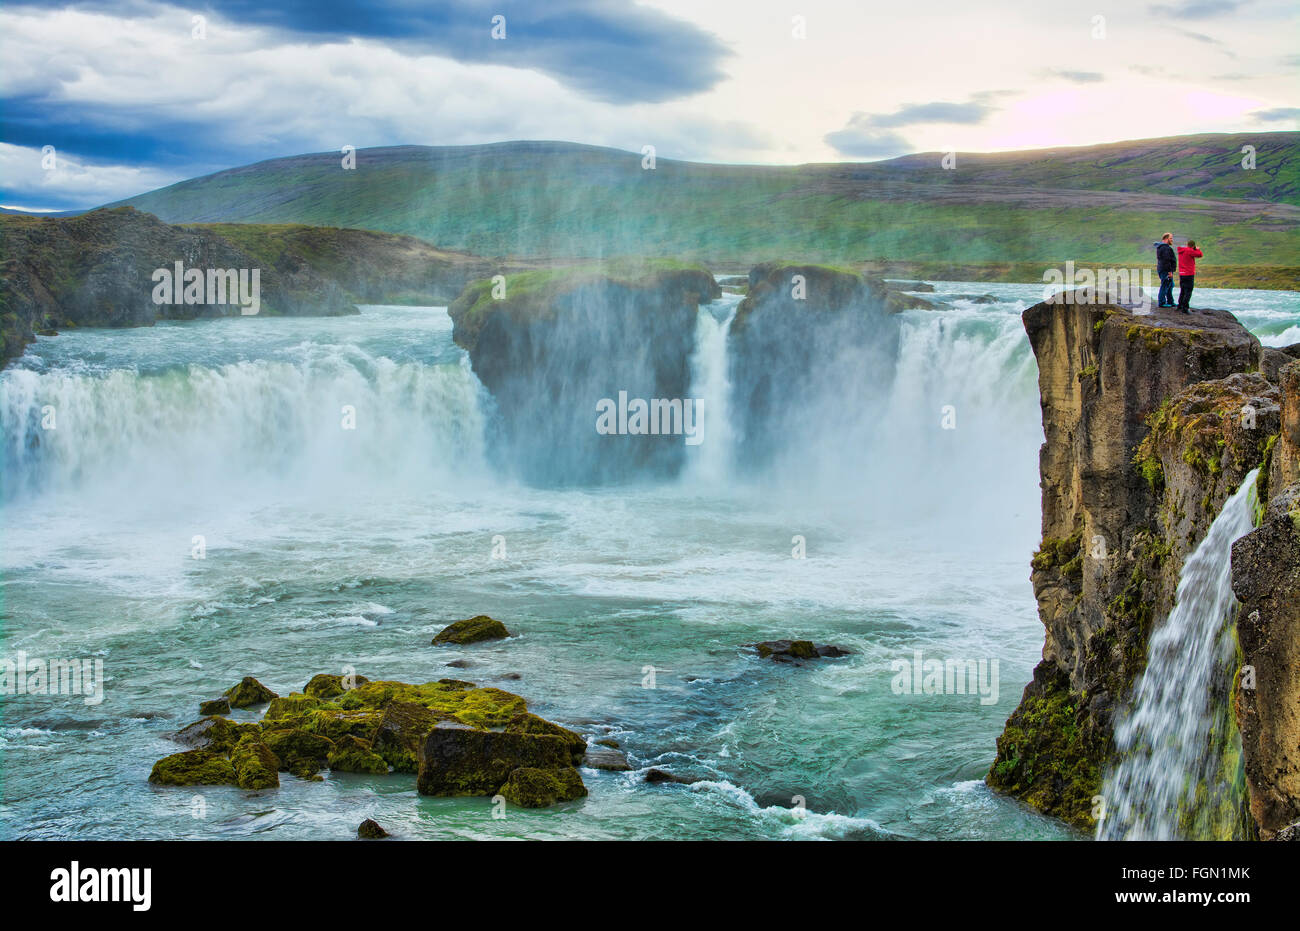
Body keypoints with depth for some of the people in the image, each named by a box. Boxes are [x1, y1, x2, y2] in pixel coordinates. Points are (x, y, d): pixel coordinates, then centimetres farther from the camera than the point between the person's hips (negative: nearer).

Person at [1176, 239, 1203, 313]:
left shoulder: (1181, 251, 9)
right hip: (1189, 274, -8)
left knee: (1182, 290, 19)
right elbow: (1200, 254, -9)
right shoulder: (1190, 251, -14)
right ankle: (1185, 307, -10)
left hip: (1181, 274, 8)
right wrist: (1197, 249, 9)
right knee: (1188, 292, -6)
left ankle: (1180, 305, 26)